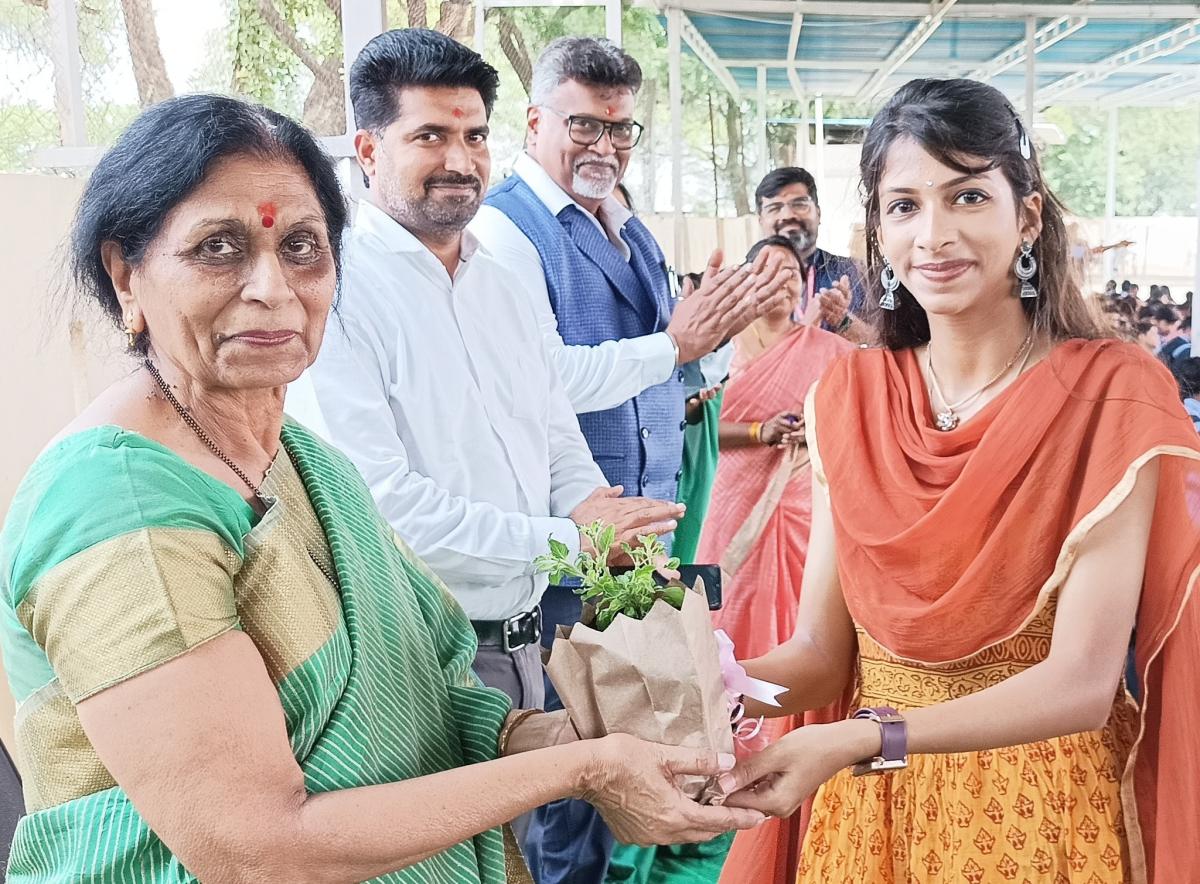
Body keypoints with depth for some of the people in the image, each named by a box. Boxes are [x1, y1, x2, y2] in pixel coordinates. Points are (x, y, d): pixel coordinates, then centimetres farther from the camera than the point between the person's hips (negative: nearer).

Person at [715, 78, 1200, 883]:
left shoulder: (1113, 394, -14)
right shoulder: (850, 397, -3)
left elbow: (1083, 682, -21)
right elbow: (822, 650, -5)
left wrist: (864, 739, -33)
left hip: (1048, 803, -3)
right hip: (871, 806, 4)